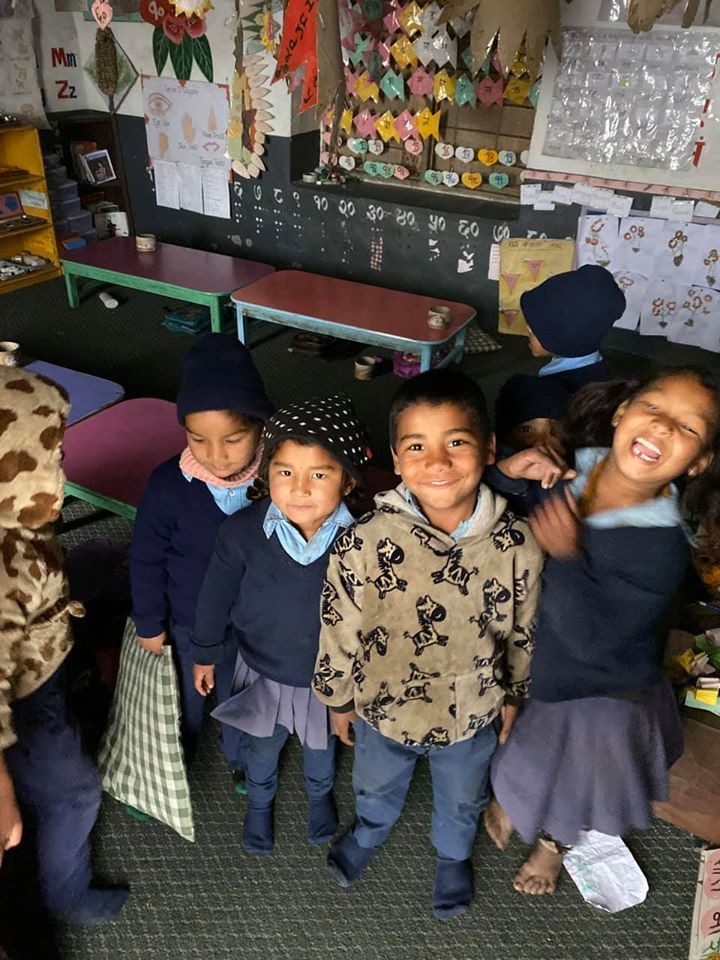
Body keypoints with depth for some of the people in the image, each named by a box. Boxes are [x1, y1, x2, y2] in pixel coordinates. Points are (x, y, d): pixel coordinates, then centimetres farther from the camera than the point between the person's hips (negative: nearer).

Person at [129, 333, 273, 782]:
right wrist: (149, 624, -2)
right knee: (184, 700, 28)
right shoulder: (169, 485, -27)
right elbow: (147, 560, -11)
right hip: (189, 627, 0)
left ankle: (243, 760, 58)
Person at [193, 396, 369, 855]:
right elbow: (216, 596, -11)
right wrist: (206, 655, 2)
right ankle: (260, 802, 62)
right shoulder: (243, 531, -29)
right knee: (263, 747, 30)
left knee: (322, 744, 32)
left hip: (331, 675, 0)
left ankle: (320, 793, 65)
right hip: (264, 672, 0)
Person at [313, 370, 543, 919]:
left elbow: (523, 634, -7)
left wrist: (513, 697, 5)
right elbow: (339, 630, -13)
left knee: (462, 800, 31)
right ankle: (368, 834, 68)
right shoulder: (365, 543, -30)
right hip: (383, 709, 0)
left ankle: (453, 855, 66)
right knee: (376, 787, 32)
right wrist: (339, 700, -1)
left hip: (472, 715, 1)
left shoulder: (517, 547, -25)